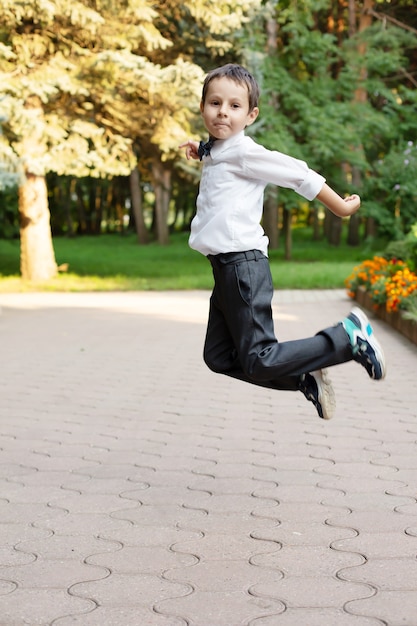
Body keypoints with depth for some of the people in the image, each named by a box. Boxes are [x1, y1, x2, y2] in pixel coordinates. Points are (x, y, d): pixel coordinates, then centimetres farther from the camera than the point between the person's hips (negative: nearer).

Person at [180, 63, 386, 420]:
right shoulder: (217, 153, 16)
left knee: (258, 362, -11)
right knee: (218, 358, 10)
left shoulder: (243, 151, -10)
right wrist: (202, 150, 27)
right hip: (226, 268, 9)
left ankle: (348, 337, -2)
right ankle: (305, 378, 17)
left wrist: (340, 207, 0)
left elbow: (297, 173, -7)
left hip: (244, 264, -9)